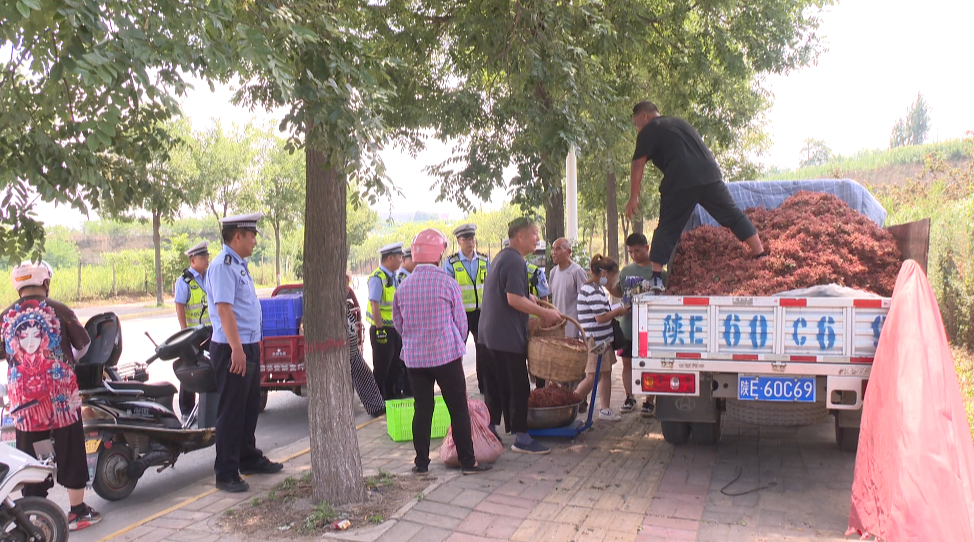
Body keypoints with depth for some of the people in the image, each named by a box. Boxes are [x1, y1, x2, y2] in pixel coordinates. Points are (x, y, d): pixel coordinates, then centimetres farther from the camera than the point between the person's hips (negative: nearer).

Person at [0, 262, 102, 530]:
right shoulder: (58, 310, -5)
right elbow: (83, 342, 4)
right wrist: (72, 360, 25)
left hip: (23, 397, 2)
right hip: (61, 394, -2)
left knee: (30, 457, 11)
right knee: (71, 452, 8)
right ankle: (78, 512, 15)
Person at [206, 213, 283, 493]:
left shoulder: (240, 265, 15)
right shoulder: (223, 266, -15)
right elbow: (224, 309, -23)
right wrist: (237, 349, -26)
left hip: (249, 346, 10)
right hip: (232, 349, -10)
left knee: (250, 407, 19)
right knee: (231, 412, -3)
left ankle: (249, 459, 33)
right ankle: (226, 473, 6)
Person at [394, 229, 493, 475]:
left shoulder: (403, 287, 2)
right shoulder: (447, 283, -9)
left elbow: (399, 323, 10)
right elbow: (460, 320, -2)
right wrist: (458, 346, 15)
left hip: (414, 357, 4)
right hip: (446, 354, -4)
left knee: (422, 409, 11)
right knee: (458, 409, 4)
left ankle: (421, 462, 17)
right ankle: (467, 462, 9)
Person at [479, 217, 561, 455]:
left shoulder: (502, 257, 16)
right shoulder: (515, 261, -16)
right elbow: (514, 300, -24)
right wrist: (544, 313, -16)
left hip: (490, 333, 10)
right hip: (508, 335, -10)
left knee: (495, 386, 16)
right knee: (517, 388, -2)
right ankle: (521, 439, 4)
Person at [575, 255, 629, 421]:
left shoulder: (591, 288, 14)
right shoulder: (594, 291, -20)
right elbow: (600, 317, -23)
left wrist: (614, 311, 10)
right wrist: (618, 311, -9)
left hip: (602, 339, 11)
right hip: (595, 340, -11)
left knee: (606, 373, 15)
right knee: (593, 377, -5)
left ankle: (605, 409, 24)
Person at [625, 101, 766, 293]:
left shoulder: (649, 131, 9)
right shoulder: (680, 122, 30)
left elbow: (637, 165, 1)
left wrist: (633, 198, 5)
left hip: (680, 181, -5)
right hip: (710, 174, 6)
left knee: (667, 228, -2)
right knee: (734, 216, 13)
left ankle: (655, 277, -6)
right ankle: (761, 256, 15)